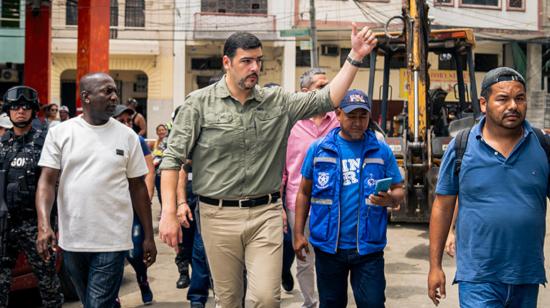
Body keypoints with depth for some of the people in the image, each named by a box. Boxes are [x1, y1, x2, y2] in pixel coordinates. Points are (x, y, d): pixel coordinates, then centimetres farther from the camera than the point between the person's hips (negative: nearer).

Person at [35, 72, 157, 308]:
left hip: (112, 241, -1)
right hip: (72, 240, 1)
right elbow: (47, 181, -3)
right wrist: (44, 225, -18)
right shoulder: (60, 133, 1)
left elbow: (138, 188, 6)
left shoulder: (127, 136, 3)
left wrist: (148, 236, 5)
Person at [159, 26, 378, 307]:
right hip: (219, 214, -1)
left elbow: (327, 99, 0)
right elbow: (173, 158, -3)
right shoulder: (200, 103, -3)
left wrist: (355, 56, -10)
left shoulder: (278, 101, 4)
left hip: (265, 214, 1)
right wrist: (169, 213, -11)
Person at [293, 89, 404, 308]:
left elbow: (399, 190, 7)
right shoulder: (318, 148, 2)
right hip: (328, 245, 1)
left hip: (368, 246, 0)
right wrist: (298, 234, 3)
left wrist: (390, 199, -17)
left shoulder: (382, 151, 3)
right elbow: (304, 193, 7)